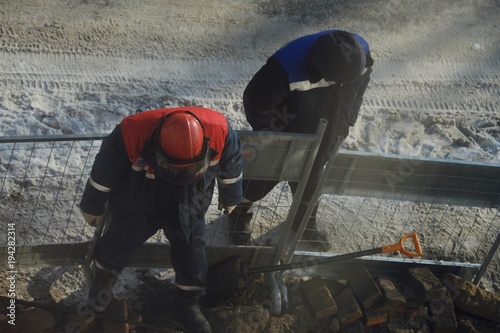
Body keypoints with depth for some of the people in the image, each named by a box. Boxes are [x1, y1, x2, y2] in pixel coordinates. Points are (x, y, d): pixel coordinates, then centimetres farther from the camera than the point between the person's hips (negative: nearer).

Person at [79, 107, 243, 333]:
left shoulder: (219, 130, -33)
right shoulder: (132, 133, -38)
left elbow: (231, 164, -8)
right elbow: (104, 171, -18)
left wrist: (230, 198, 9)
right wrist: (92, 207, -2)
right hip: (137, 202, -1)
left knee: (191, 247, 11)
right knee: (121, 239, 17)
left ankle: (188, 300, 37)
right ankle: (103, 279, 48)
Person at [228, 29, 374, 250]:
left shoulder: (359, 54, -25)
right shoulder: (289, 69, -42)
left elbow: (359, 87, -1)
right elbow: (256, 102, -27)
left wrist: (345, 124, 1)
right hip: (283, 139, -4)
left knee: (311, 180, 26)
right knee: (264, 175, 18)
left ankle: (305, 220, 52)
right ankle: (240, 210, 47)